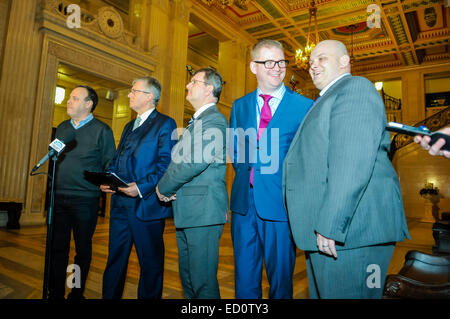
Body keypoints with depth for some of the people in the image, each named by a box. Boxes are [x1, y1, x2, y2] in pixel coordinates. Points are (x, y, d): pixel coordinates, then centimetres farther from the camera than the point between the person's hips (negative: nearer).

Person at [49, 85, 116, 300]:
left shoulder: (102, 130, -2)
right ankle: (55, 294, 23)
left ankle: (76, 294, 24)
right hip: (59, 197, 5)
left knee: (83, 249, 8)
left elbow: (110, 164, -2)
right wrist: (52, 186, 11)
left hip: (85, 200, -4)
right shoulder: (62, 127, 14)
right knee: (57, 248, 9)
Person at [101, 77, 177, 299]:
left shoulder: (165, 124, -4)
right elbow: (117, 160, 22)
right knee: (115, 258, 17)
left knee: (150, 261, 5)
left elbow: (166, 164, -14)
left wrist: (142, 186, -22)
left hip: (146, 204, -8)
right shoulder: (129, 126, 21)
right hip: (120, 203, 8)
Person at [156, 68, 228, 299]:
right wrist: (168, 188, 1)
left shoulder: (214, 120, -12)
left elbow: (197, 161, -23)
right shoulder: (196, 121, 21)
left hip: (203, 211, -10)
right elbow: (179, 161, 21)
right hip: (187, 211, 10)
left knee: (203, 282, -1)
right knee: (187, 278, 20)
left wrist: (163, 187, -9)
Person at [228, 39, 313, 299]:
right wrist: (246, 175, 7)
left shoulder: (305, 106, -1)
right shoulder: (240, 106, 12)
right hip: (244, 202, 4)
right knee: (244, 279, 15)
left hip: (280, 203, -3)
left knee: (280, 279, 11)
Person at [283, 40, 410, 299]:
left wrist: (330, 226, -24)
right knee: (323, 293, 18)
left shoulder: (355, 88, -6)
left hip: (349, 231, -10)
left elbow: (352, 162, -21)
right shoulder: (327, 100, 24)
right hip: (325, 234, 10)